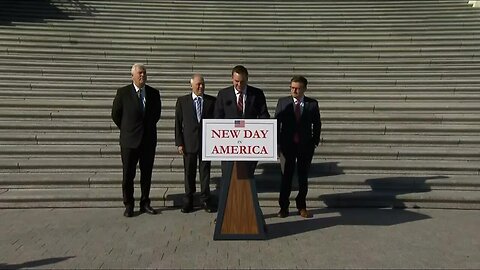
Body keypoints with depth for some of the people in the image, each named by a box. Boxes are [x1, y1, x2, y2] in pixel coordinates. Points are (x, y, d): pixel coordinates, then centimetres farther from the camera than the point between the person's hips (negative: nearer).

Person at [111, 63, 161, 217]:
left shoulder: (154, 93, 4)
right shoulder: (123, 92, -4)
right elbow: (115, 114, 4)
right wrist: (127, 130, 8)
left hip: (149, 140, 3)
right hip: (129, 141, -2)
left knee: (147, 174, 9)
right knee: (128, 175, 4)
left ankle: (145, 203, 22)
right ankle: (128, 205, 16)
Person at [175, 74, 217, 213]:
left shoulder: (212, 101, 2)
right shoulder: (182, 101, 2)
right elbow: (178, 123, 2)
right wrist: (179, 143, -4)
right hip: (189, 143, 0)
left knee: (205, 171, 5)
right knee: (189, 172, 7)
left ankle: (205, 199, 16)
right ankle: (188, 200, 19)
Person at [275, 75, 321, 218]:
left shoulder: (312, 104, 0)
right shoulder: (282, 102, 0)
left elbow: (317, 124, 7)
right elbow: (276, 122, 1)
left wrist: (315, 141, 2)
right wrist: (277, 142, -4)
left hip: (306, 145, 1)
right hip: (287, 144, 0)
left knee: (303, 177, 9)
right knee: (286, 176, 4)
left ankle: (301, 206, 22)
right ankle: (284, 207, 15)